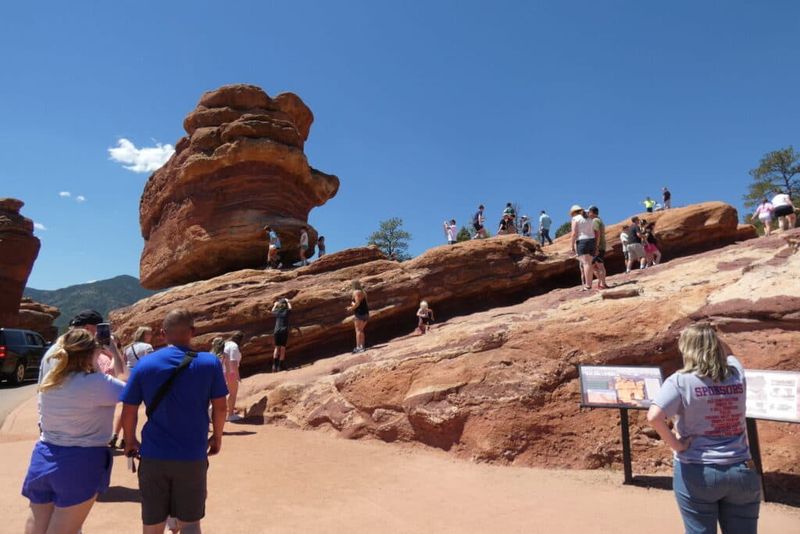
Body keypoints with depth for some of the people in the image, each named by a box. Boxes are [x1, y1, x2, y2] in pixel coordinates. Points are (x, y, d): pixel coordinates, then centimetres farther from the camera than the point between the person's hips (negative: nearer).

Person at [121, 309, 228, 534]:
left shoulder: (144, 364, -4)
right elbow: (220, 407, -4)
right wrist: (217, 437, 13)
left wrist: (130, 441, 17)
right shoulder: (210, 362, -9)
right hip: (193, 456, -1)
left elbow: (128, 412, 0)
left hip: (153, 456, 2)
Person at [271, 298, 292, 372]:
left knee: (277, 347, 15)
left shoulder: (277, 311, 5)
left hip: (277, 330, 2)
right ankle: (280, 366, 7)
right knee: (283, 349, 6)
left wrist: (275, 305, 46)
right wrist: (288, 301, 40)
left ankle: (274, 365, 6)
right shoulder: (287, 311, 0)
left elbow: (272, 311, 30)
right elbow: (290, 308, 24)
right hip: (284, 331, -2)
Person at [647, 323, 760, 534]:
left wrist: (676, 445, -12)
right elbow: (727, 353, 25)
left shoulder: (680, 381, -13)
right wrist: (710, 335, 12)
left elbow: (654, 417, -26)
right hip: (742, 472, 4)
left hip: (697, 473, -4)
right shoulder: (737, 374, 0)